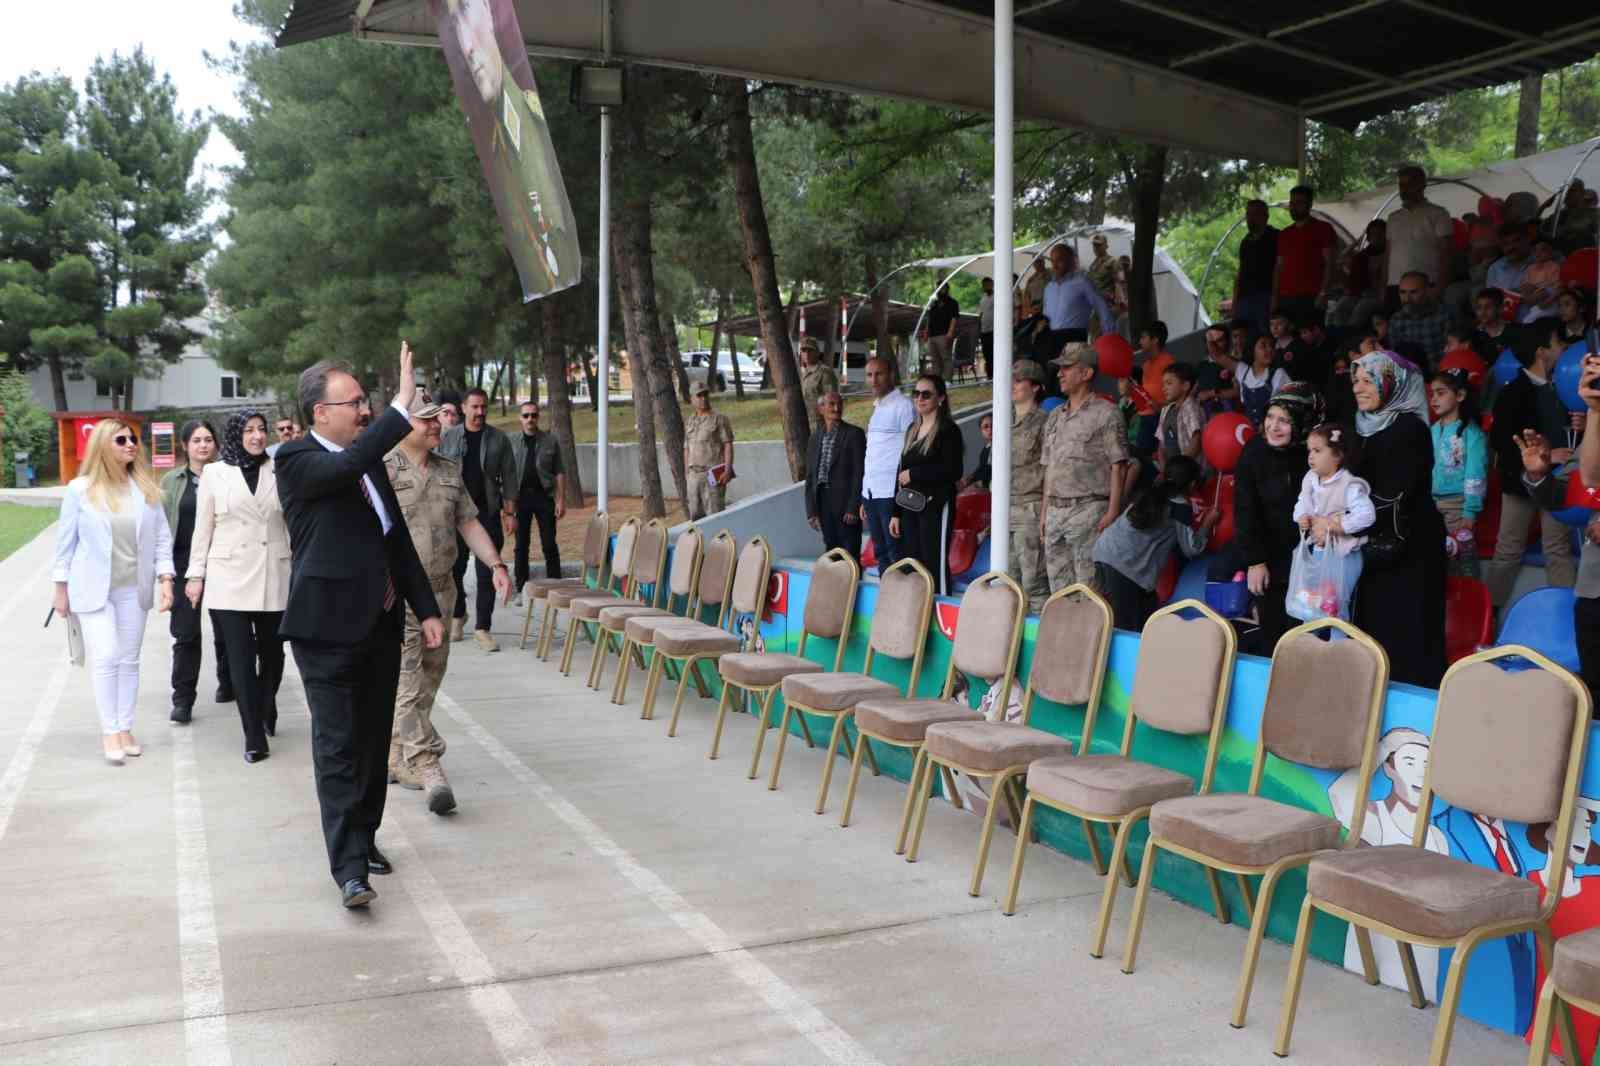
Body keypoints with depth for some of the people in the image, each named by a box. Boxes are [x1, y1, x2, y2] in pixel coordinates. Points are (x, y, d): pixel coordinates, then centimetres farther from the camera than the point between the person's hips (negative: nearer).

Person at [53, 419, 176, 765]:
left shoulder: (146, 488, 2)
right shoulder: (80, 489, -4)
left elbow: (162, 537, 5)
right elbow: (65, 542, 1)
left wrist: (165, 579, -3)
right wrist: (61, 590, 2)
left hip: (134, 588, 3)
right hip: (94, 588, -3)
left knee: (129, 660, 7)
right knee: (106, 658, -7)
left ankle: (125, 729, 16)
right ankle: (109, 733, 2)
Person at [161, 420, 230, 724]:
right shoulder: (171, 481, 7)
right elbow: (161, 525, 7)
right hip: (184, 564, 1)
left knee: (225, 630, 12)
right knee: (185, 633, -2)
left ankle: (228, 683, 31)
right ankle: (182, 700, 0)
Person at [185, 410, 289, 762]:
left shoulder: (278, 471, 5)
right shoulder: (215, 473, 4)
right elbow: (203, 528, 7)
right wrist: (196, 574, 4)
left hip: (274, 577, 1)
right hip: (230, 578, -1)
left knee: (272, 652, 12)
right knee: (241, 657, -2)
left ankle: (266, 710, 38)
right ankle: (255, 736, 2)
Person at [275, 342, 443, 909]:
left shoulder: (369, 461, 12)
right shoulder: (296, 460, -9)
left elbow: (398, 538, 16)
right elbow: (347, 465, -32)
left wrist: (426, 608, 13)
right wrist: (402, 403, -32)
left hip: (381, 624, 7)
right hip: (329, 628, -7)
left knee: (374, 742, 15)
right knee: (338, 747, -4)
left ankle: (363, 838, 30)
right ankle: (349, 867, -2)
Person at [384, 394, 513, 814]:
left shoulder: (450, 471, 11)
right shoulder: (382, 472, -9)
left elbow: (469, 523, 15)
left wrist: (496, 565, 4)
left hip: (440, 591, 7)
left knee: (427, 681, 13)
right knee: (407, 683, -9)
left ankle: (397, 759, 26)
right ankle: (428, 766, -11)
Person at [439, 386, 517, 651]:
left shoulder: (499, 439, 3)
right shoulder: (448, 438, 4)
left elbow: (509, 478, 3)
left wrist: (510, 512, -3)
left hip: (488, 513, 0)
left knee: (487, 573, 0)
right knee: (454, 569, 8)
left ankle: (482, 628, 8)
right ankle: (458, 615, 32)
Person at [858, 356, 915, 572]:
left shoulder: (902, 406, -5)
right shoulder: (877, 407, 19)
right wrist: (864, 500, 17)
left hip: (892, 492, -8)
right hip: (872, 493, 8)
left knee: (897, 554, -8)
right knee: (881, 554, 10)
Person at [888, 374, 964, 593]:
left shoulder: (948, 430, -5)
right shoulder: (912, 430, 17)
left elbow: (953, 470, -15)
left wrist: (913, 474, -9)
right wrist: (896, 513, 15)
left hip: (935, 506, -7)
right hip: (910, 507, 7)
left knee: (936, 566, -9)